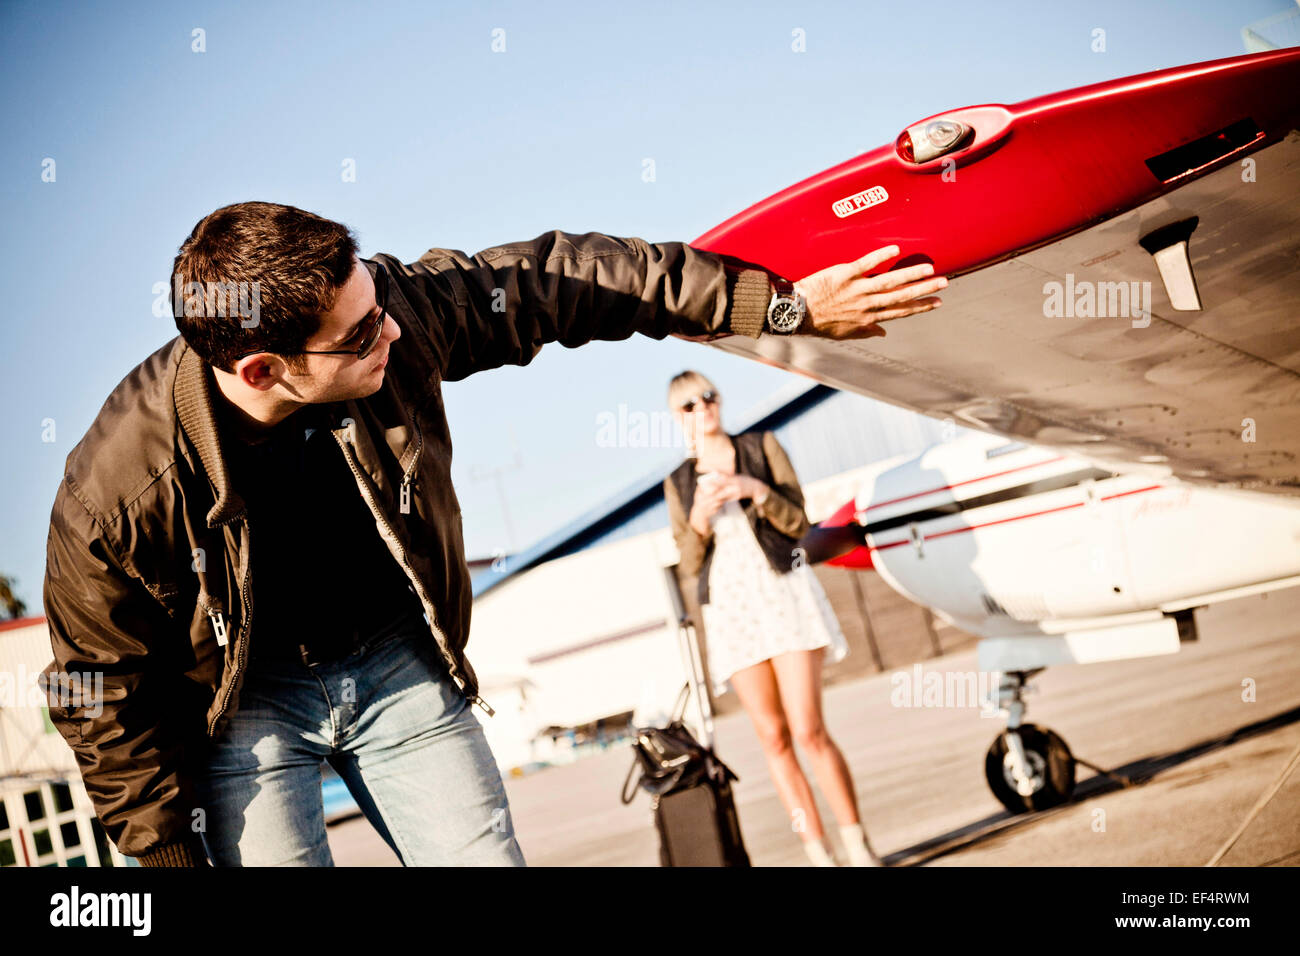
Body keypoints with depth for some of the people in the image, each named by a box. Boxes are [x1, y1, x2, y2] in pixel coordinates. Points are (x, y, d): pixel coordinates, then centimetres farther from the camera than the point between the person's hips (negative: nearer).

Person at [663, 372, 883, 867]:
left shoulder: (762, 447, 8)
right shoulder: (679, 483, 12)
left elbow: (798, 523, 3)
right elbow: (690, 565, 8)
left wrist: (757, 491, -13)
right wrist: (699, 522, -11)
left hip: (784, 593, -2)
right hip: (729, 607, 2)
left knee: (808, 730, -12)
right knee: (774, 738, -1)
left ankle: (858, 847, -3)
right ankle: (818, 852, 6)